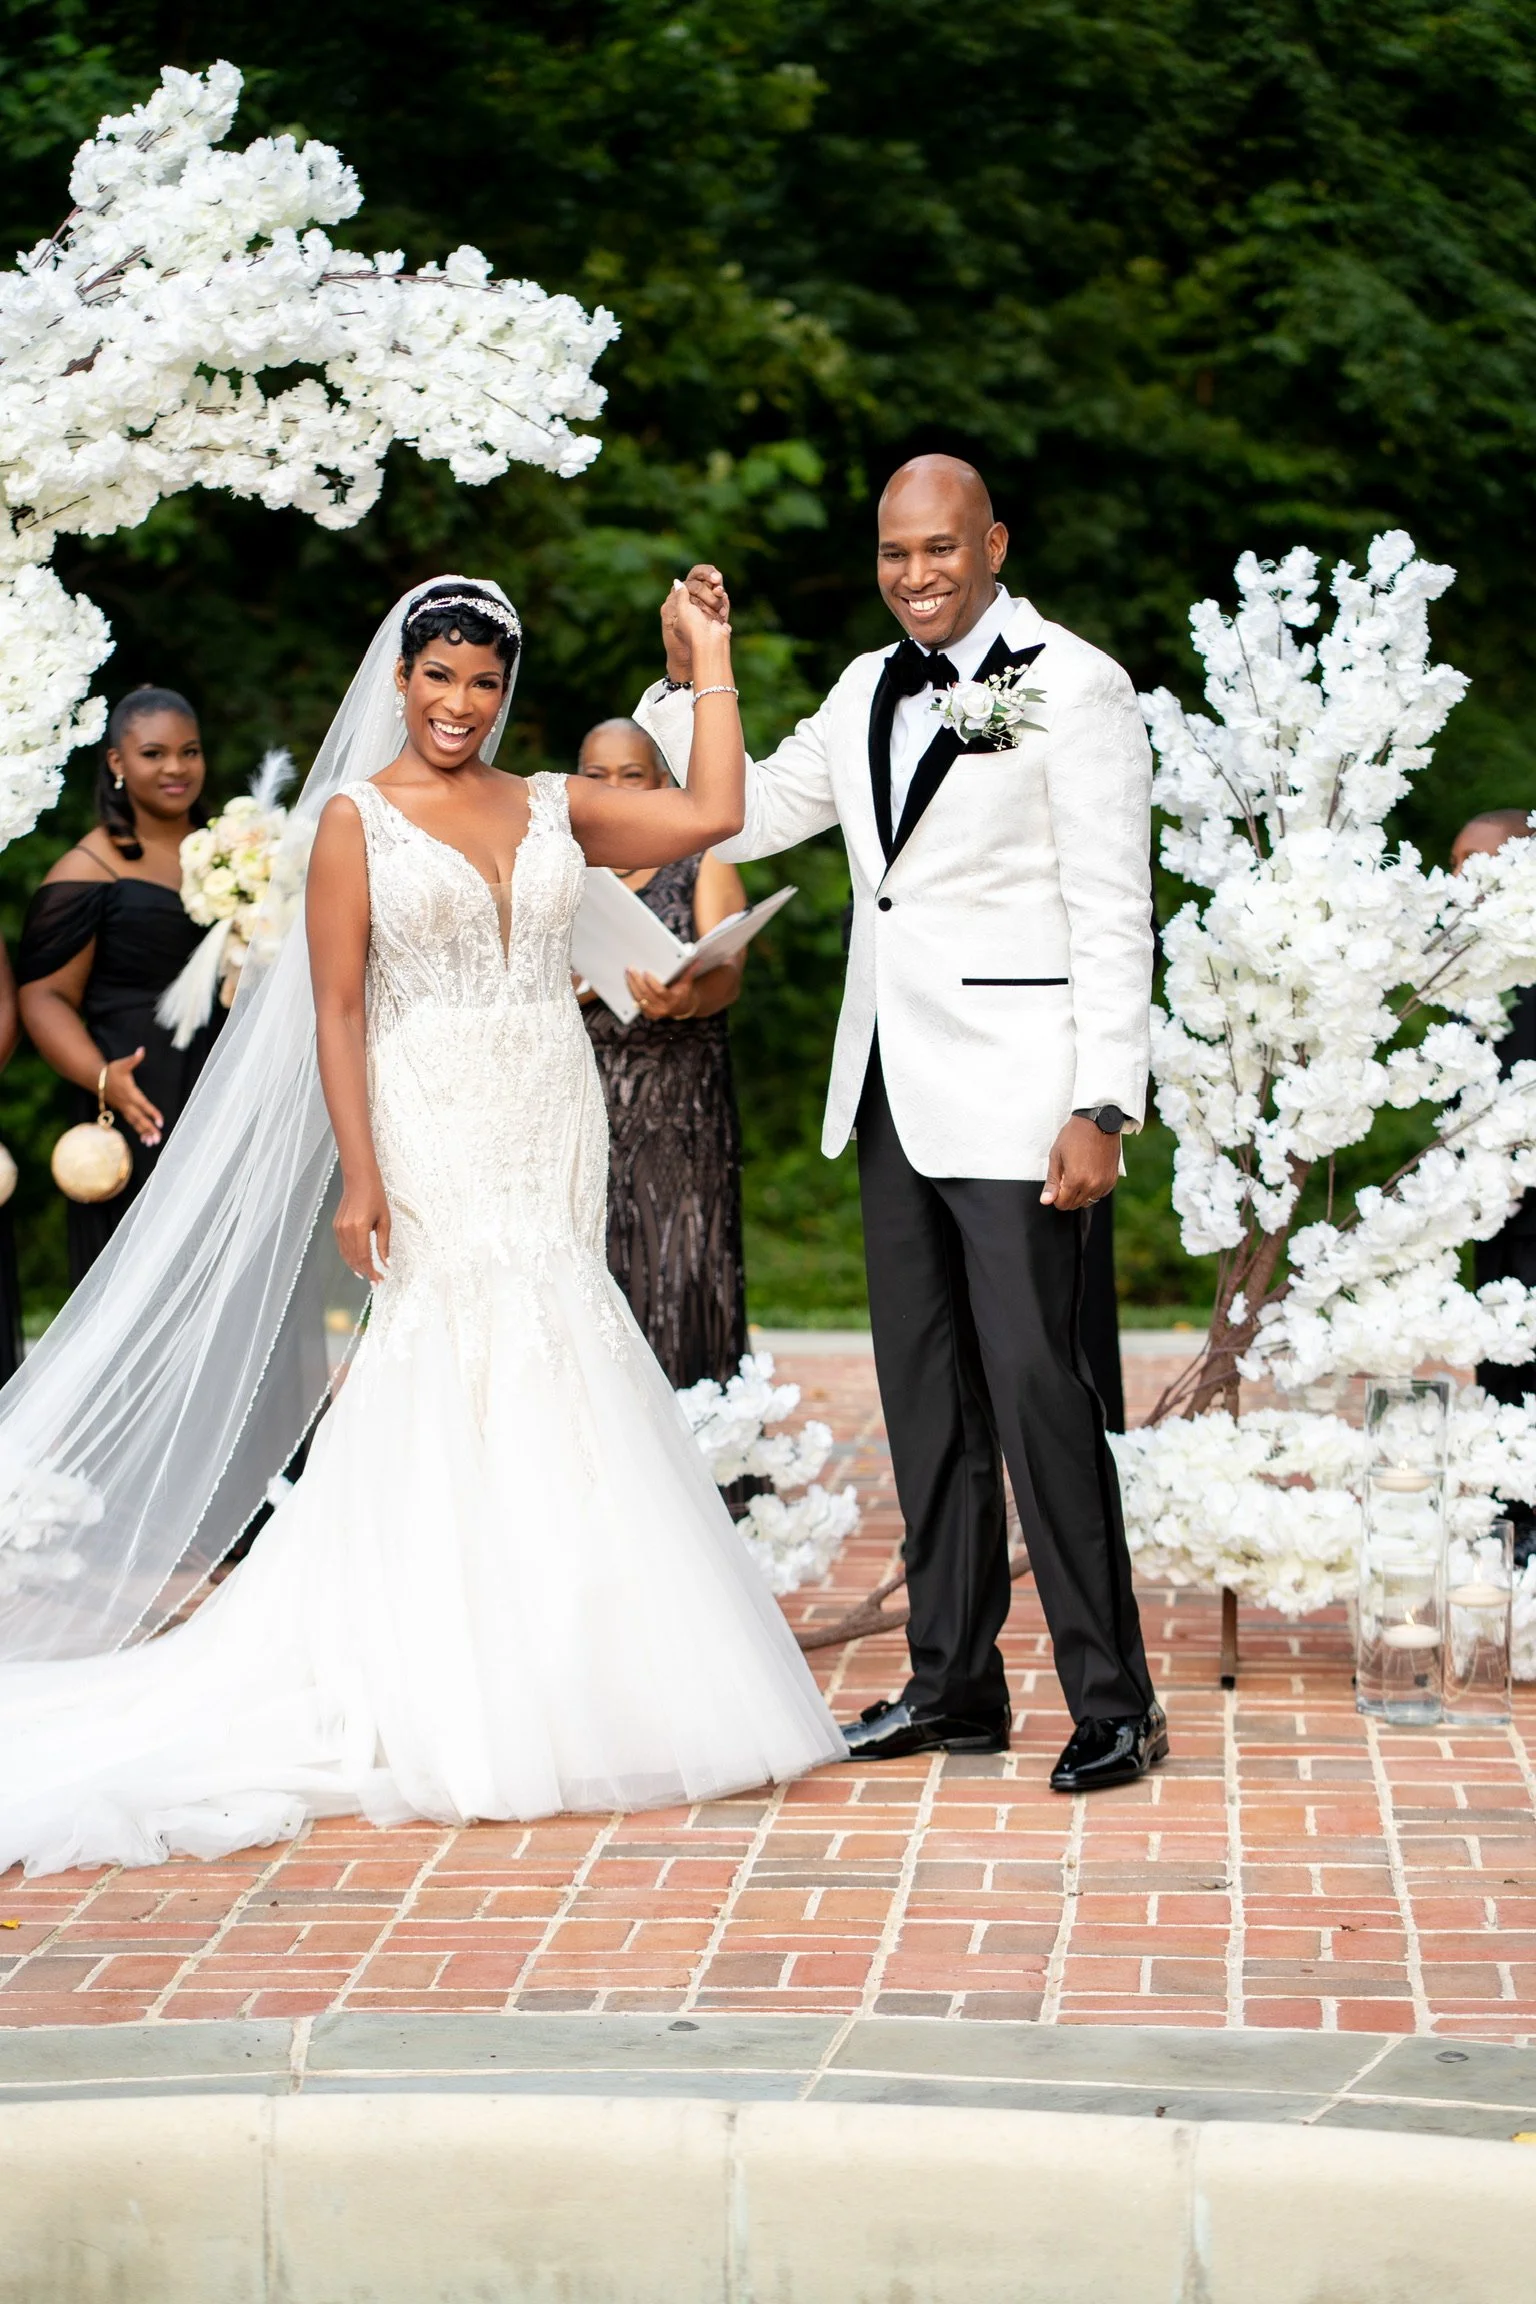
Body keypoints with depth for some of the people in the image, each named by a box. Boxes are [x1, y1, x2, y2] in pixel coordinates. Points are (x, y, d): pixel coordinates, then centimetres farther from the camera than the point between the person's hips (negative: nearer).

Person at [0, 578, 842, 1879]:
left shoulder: (553, 809, 11)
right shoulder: (358, 817, 1)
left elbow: (713, 811, 4)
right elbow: (335, 1009, -4)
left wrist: (710, 658, 8)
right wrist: (360, 1173, -12)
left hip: (552, 1134, 4)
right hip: (434, 1135, -4)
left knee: (556, 1388, 3)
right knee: (452, 1383, -6)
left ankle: (566, 1689, 9)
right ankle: (452, 1708, 1)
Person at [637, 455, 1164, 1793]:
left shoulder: (1072, 686, -7)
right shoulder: (867, 692, 14)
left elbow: (1113, 916, -11)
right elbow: (744, 818, 22)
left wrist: (1103, 1107, -17)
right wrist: (690, 678, 9)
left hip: (1012, 1101, -8)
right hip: (894, 1089, 8)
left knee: (1037, 1392, -10)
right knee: (926, 1398, 12)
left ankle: (1114, 1705, -2)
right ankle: (955, 1685, 21)